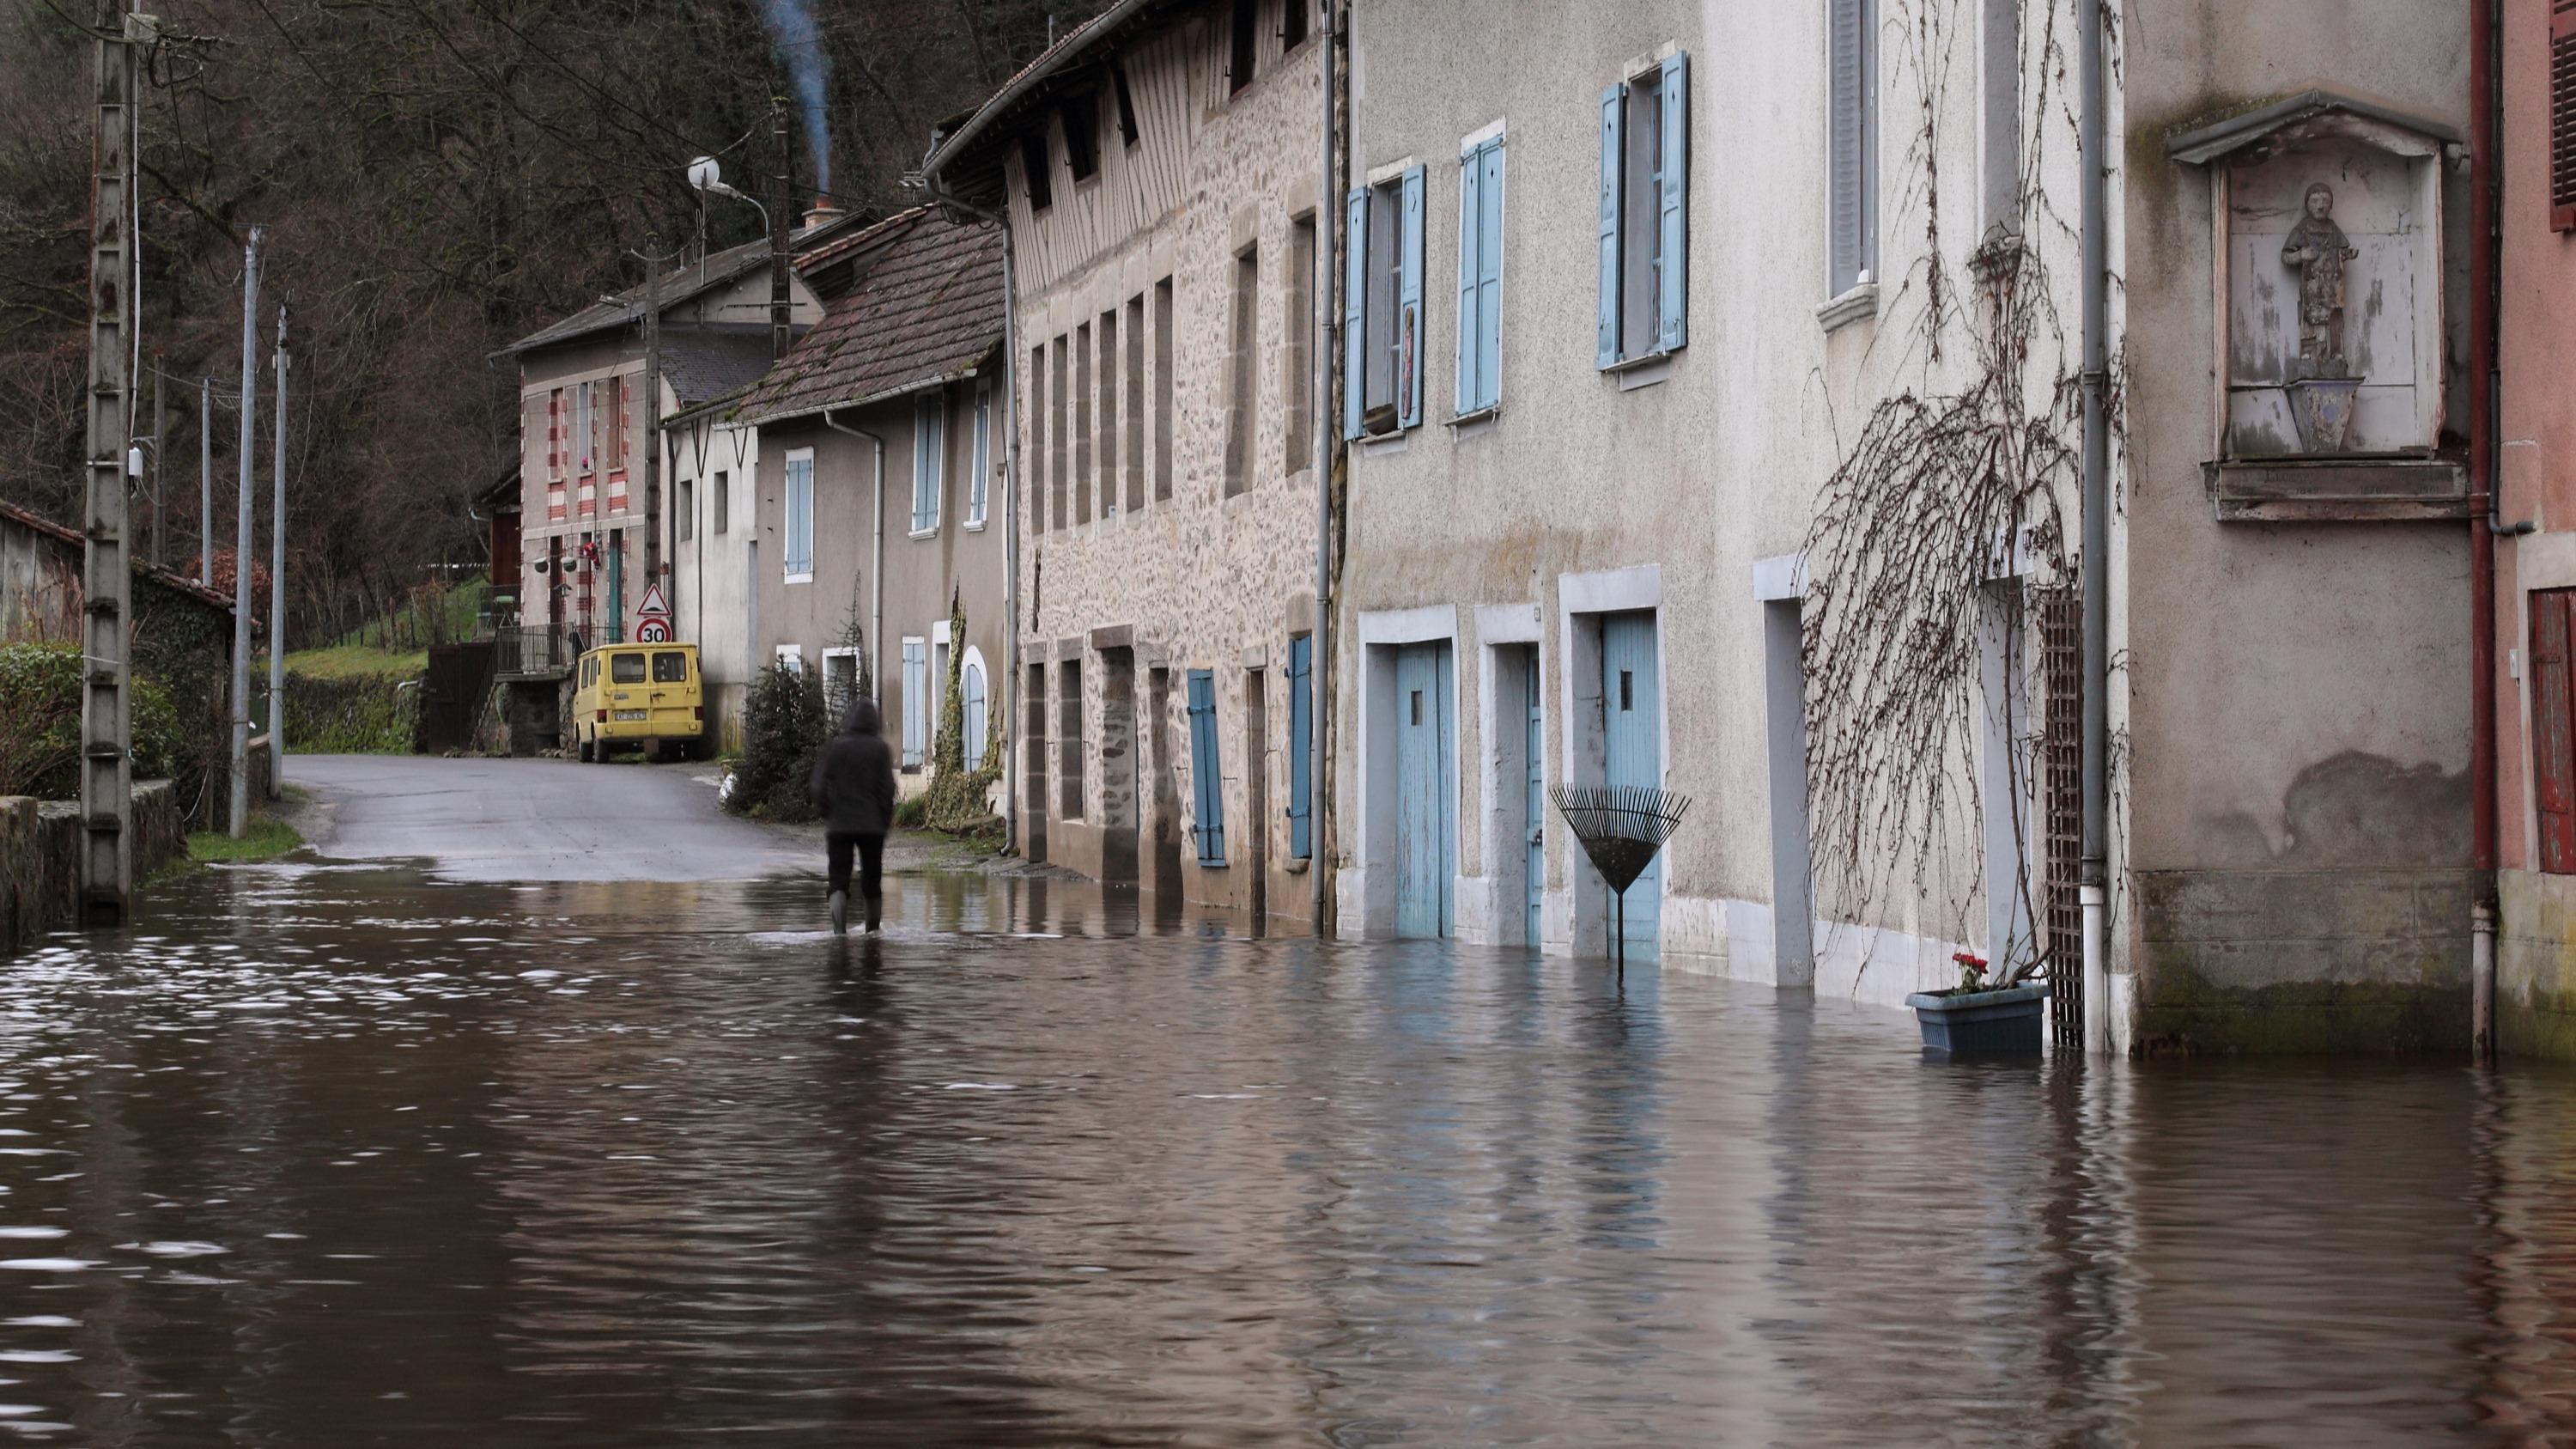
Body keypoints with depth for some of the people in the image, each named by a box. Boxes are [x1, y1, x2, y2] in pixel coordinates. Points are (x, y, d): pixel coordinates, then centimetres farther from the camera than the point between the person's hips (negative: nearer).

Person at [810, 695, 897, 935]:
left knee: (839, 881, -4)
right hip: (872, 825, 1)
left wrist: (824, 814, 8)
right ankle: (873, 932, 22)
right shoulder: (880, 749, -2)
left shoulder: (835, 747, -1)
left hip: (839, 825, -1)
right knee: (872, 881, 13)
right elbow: (887, 787, -4)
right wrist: (886, 819, 5)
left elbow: (820, 784, -3)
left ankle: (840, 928, -23)